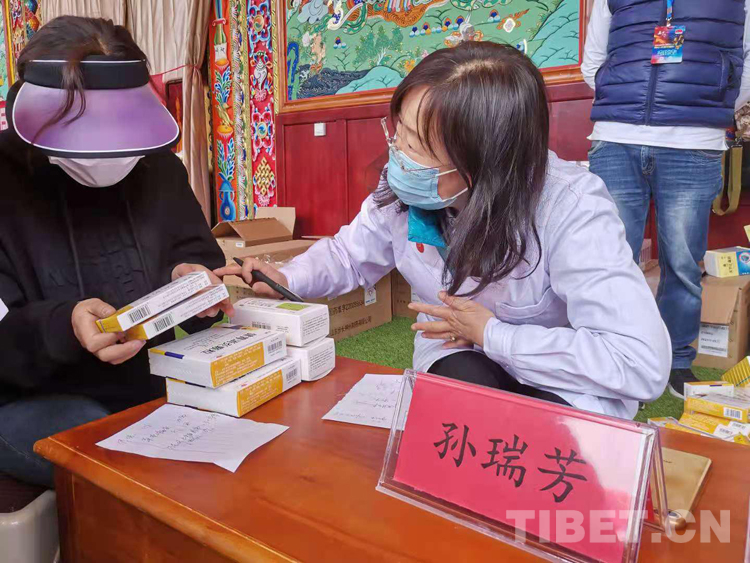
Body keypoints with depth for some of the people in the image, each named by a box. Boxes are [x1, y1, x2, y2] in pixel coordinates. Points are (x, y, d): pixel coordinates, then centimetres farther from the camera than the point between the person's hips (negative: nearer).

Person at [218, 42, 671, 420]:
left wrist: (492, 333, -28)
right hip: (459, 358, 3)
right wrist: (287, 280, -16)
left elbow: (645, 364, -35)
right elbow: (350, 254, 5)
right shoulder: (403, 189, -15)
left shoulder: (571, 207, -31)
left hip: (562, 385, -2)